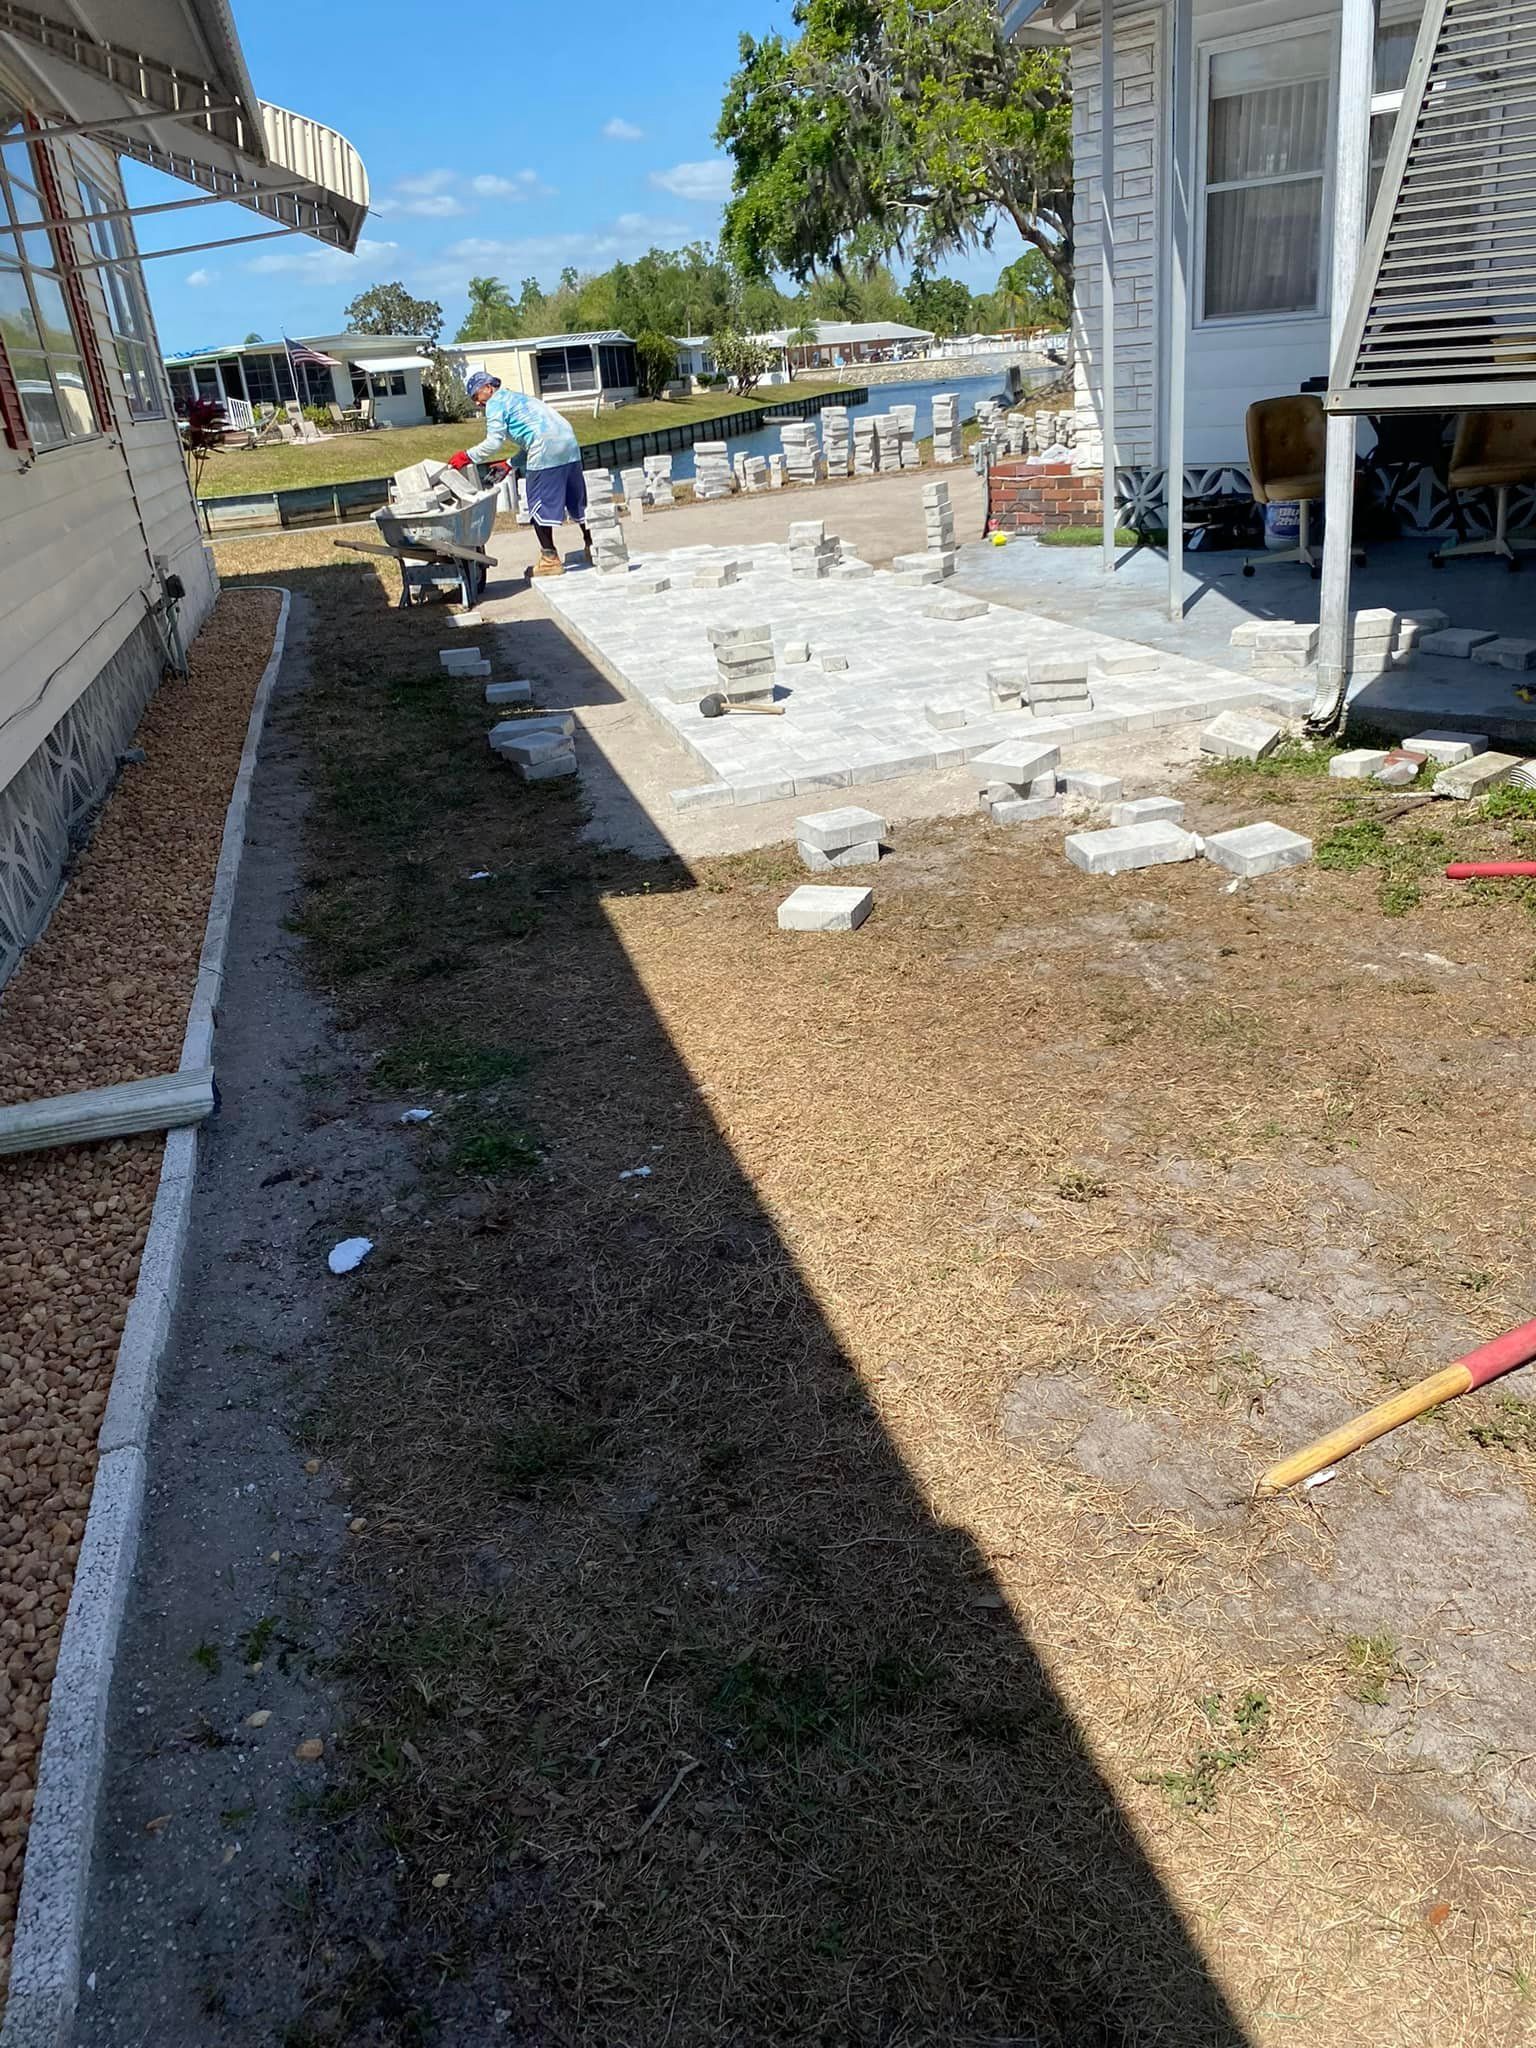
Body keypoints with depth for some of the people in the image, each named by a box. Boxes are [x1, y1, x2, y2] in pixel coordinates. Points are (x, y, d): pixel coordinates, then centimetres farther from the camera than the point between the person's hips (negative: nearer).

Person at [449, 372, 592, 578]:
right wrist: (509, 463, 23)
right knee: (576, 500, 14)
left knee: (539, 504, -2)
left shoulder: (495, 403, 3)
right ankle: (591, 547, 20)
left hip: (545, 451, -9)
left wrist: (467, 456, 2)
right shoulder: (517, 397, 31)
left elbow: (494, 442, -6)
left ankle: (550, 559, -2)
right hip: (569, 443, 9)